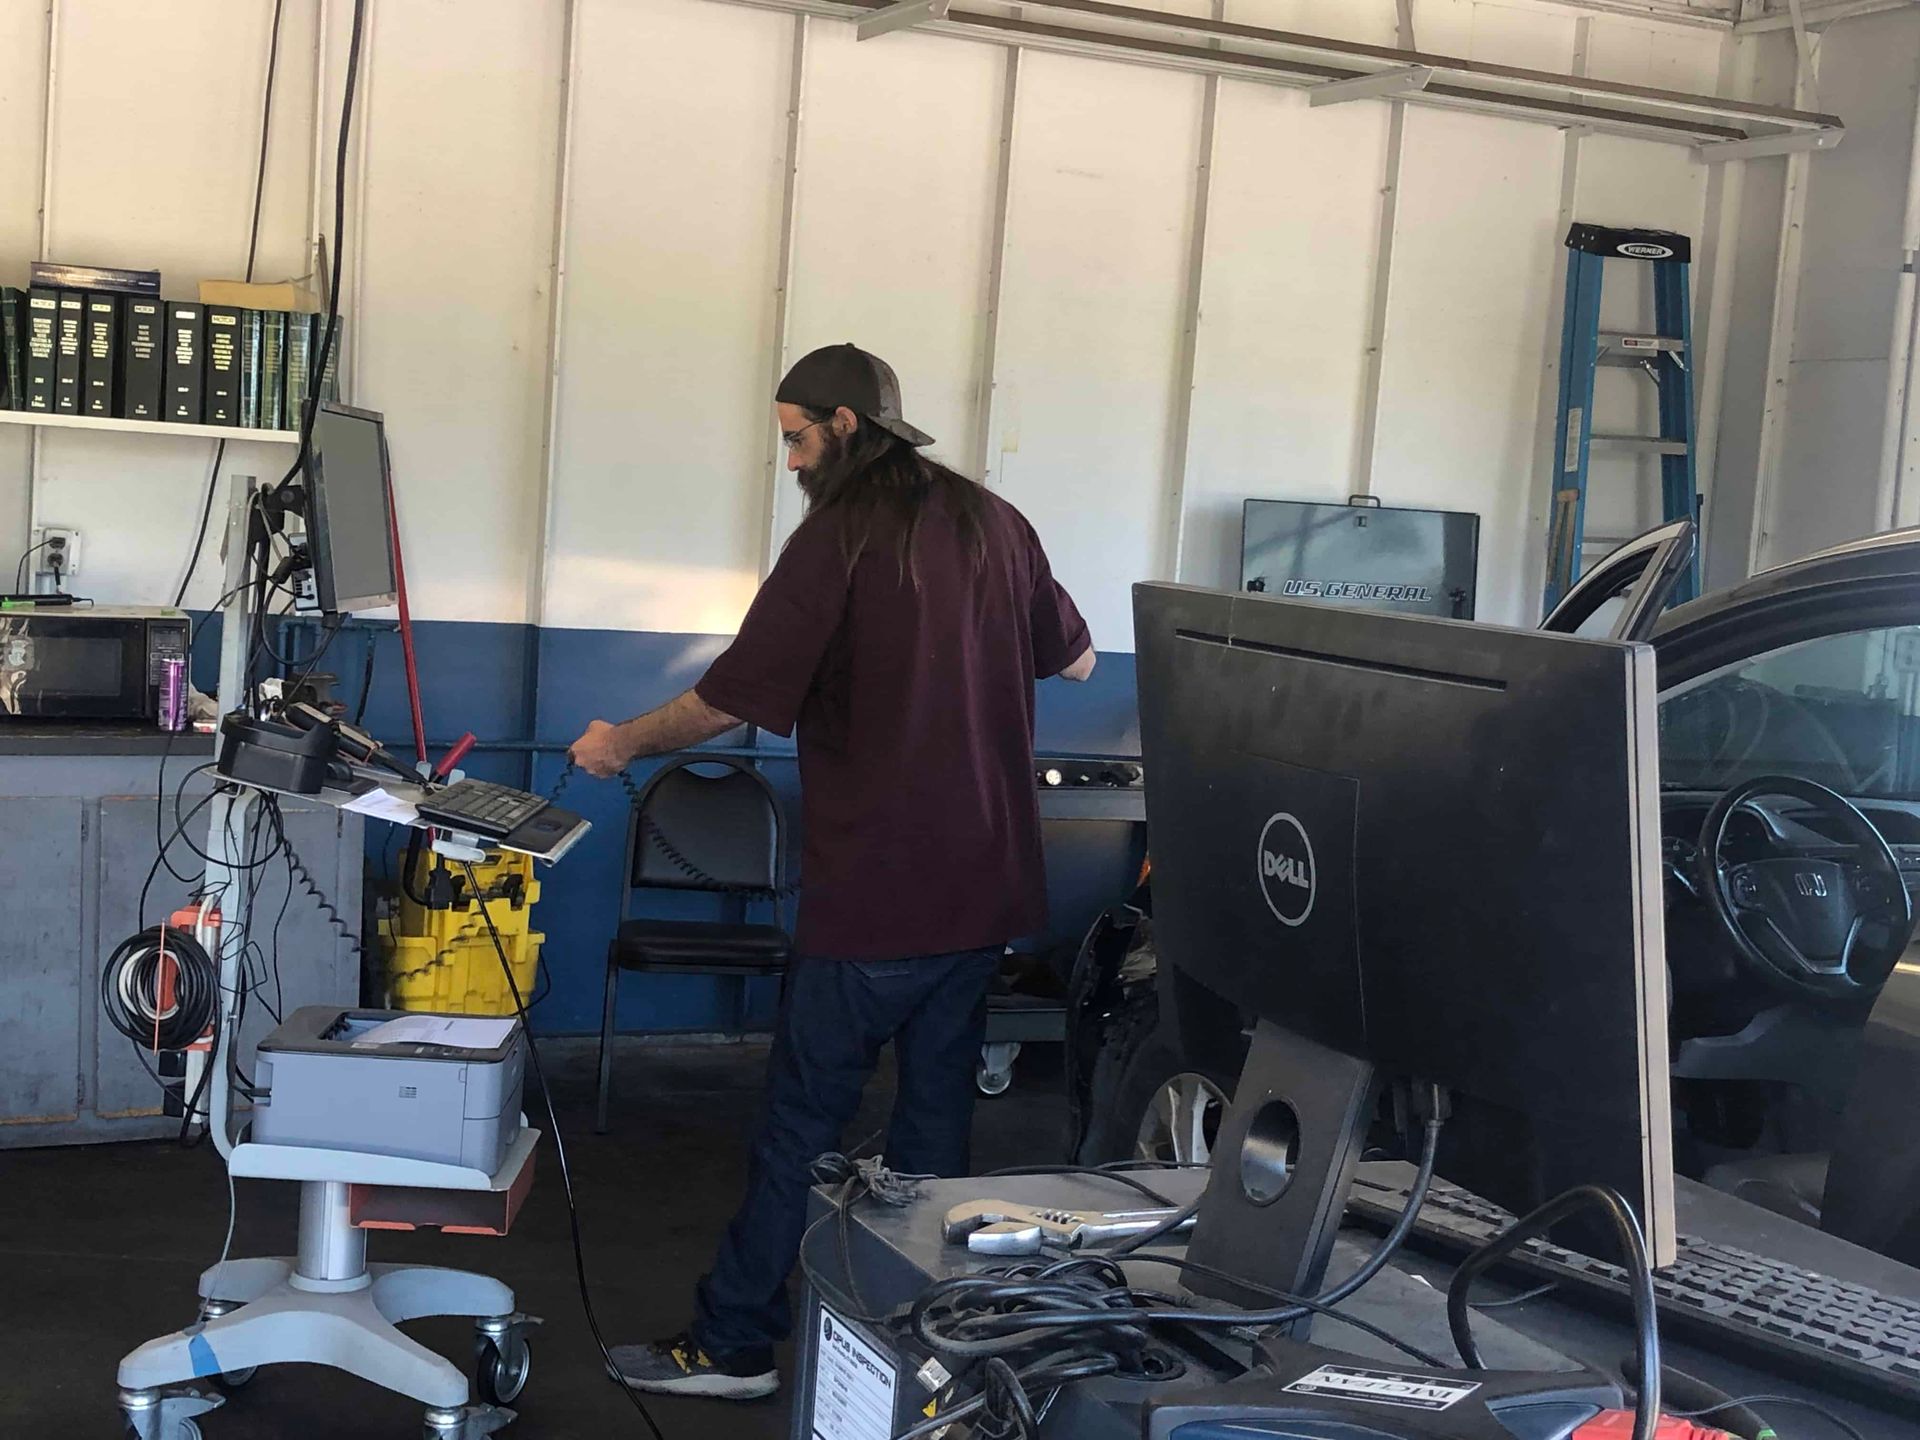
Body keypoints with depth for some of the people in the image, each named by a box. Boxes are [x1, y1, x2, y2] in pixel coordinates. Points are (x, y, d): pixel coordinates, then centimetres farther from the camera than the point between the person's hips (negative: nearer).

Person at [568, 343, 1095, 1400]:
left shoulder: (843, 533, -11)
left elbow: (735, 694, -12)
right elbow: (1076, 660, 20)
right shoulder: (996, 522, 7)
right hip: (988, 888, 7)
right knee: (937, 1111, 15)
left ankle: (733, 1345, 11)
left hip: (875, 894, -6)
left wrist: (624, 743, 4)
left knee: (800, 1120, 3)